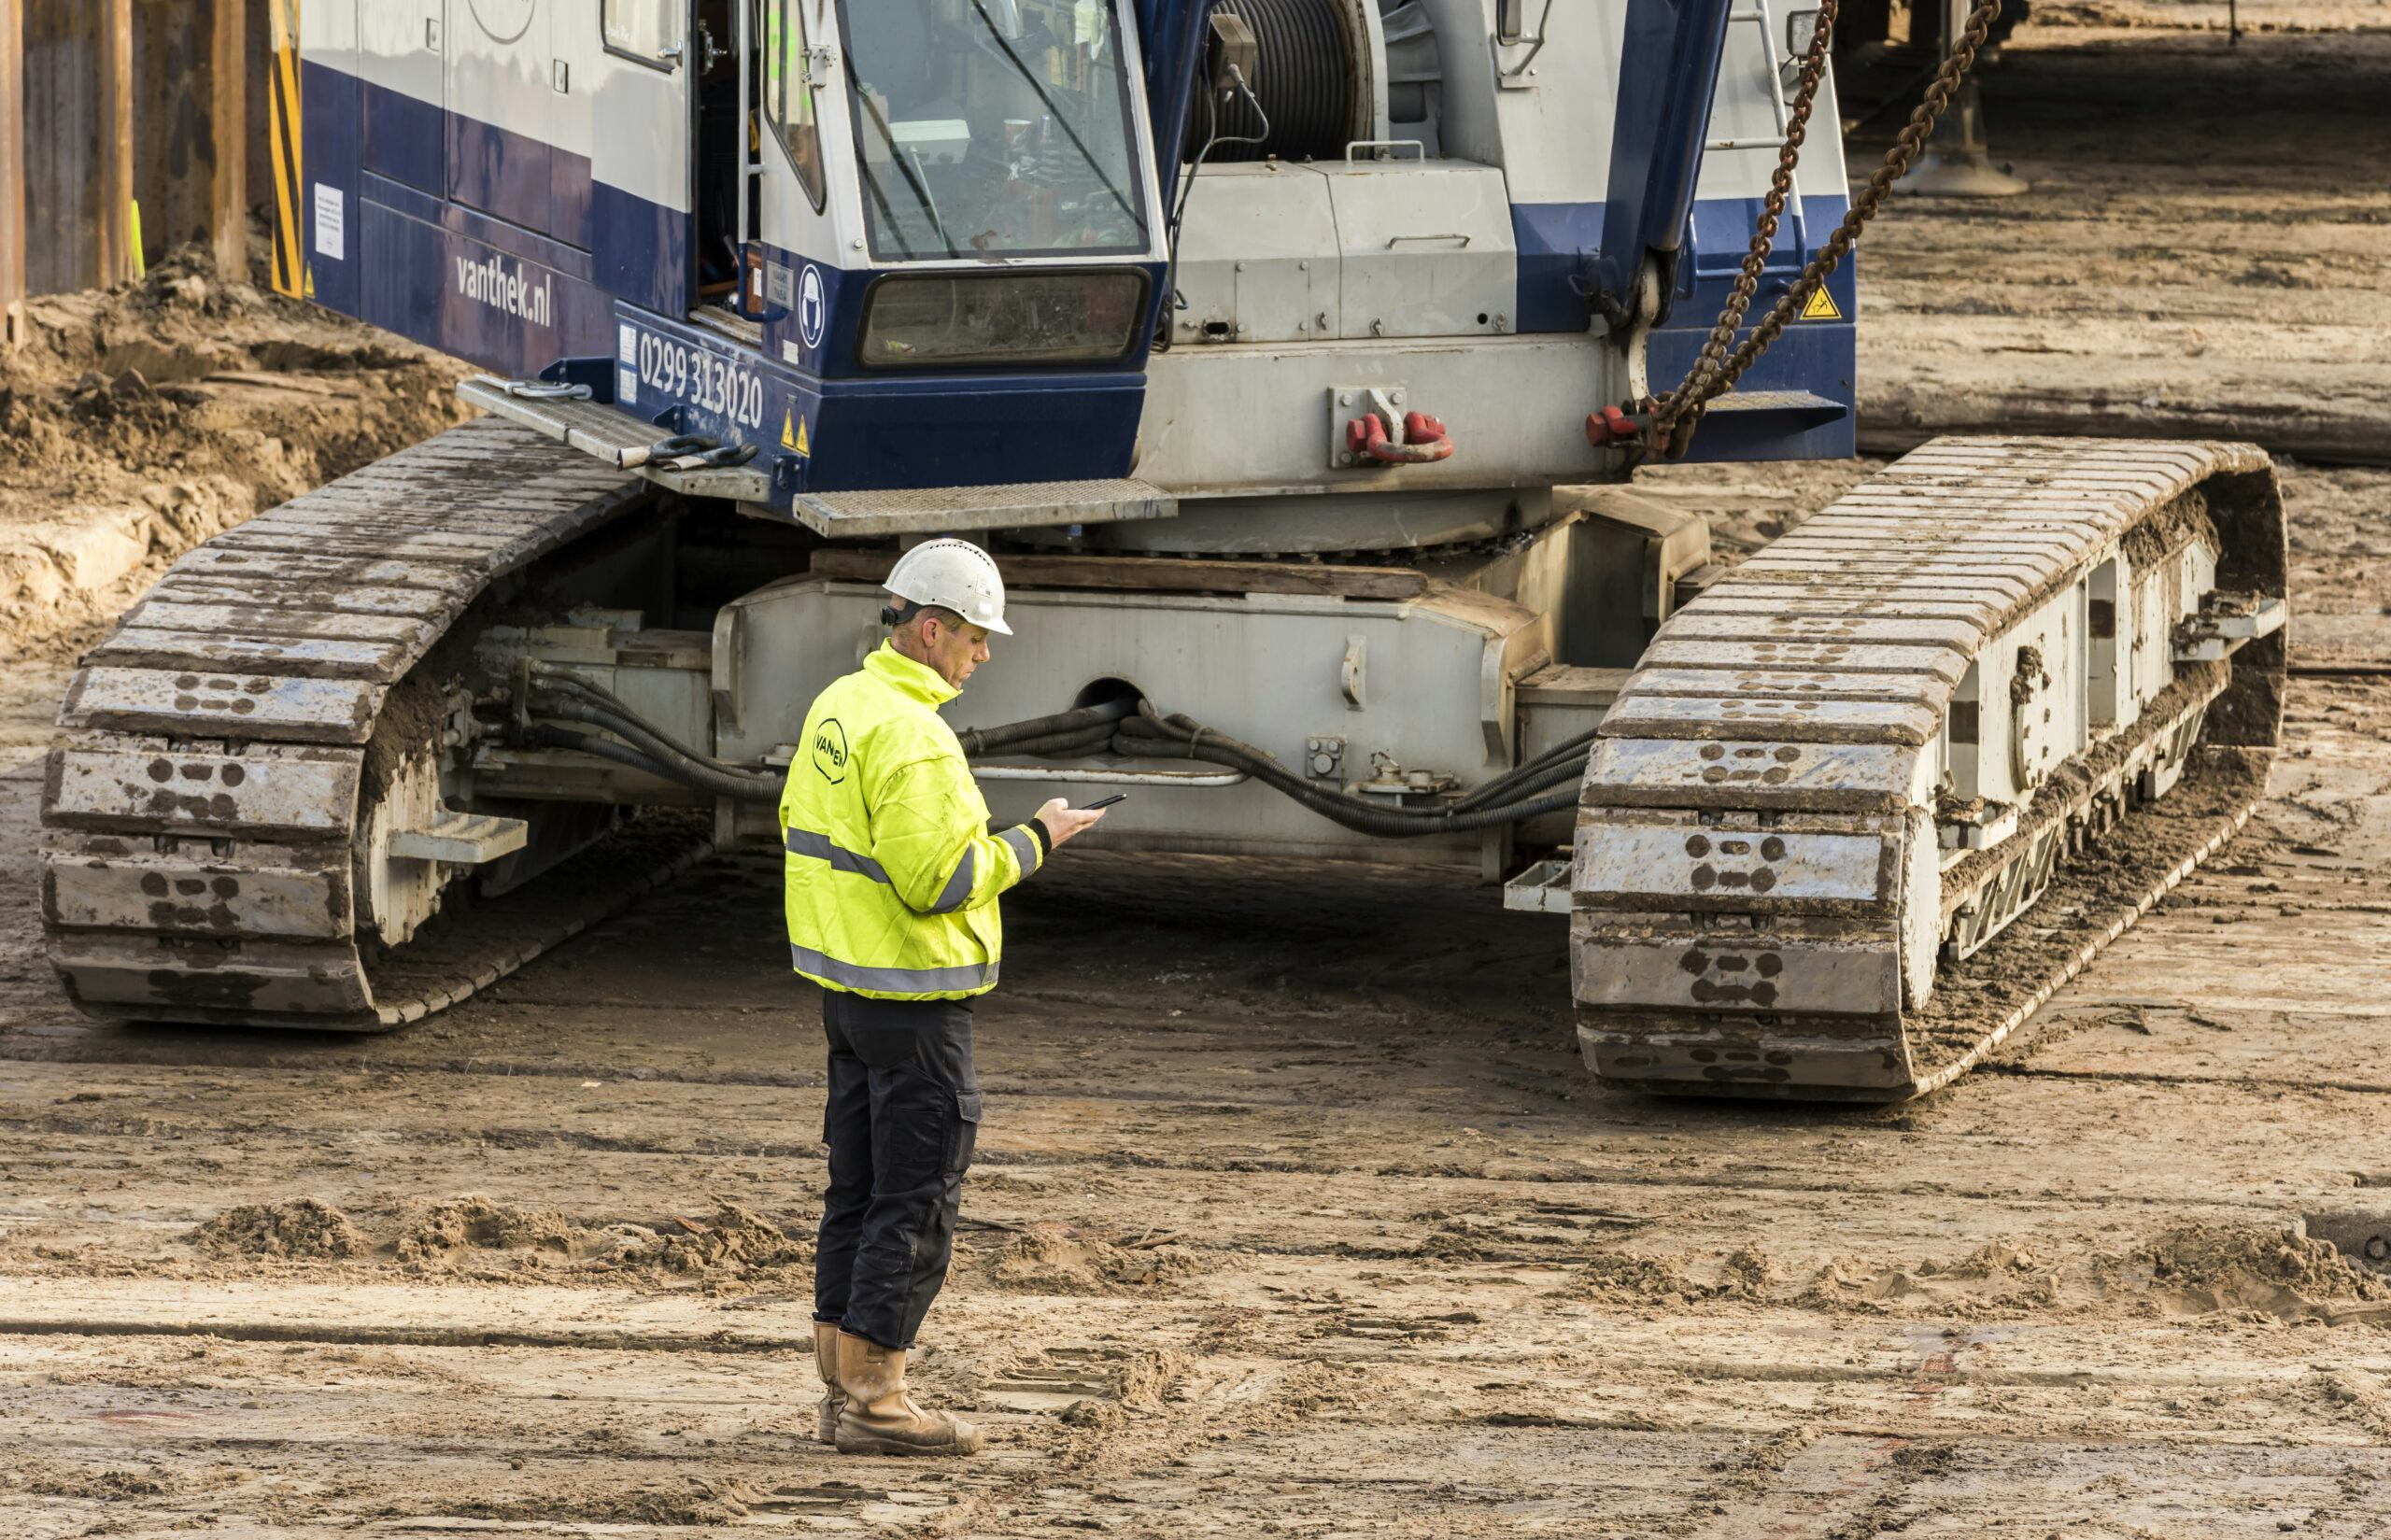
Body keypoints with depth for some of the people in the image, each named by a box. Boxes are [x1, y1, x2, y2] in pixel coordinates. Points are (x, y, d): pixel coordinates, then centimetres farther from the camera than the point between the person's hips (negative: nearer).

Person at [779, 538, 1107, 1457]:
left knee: (858, 1190, 14)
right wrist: (1033, 842, -12)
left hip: (843, 984, 10)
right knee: (915, 1202, -4)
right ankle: (874, 1400, -3)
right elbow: (940, 879, -25)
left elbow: (802, 828, 20)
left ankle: (842, 1391, 18)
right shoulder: (911, 735, -21)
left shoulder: (838, 706, 10)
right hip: (912, 994, -10)